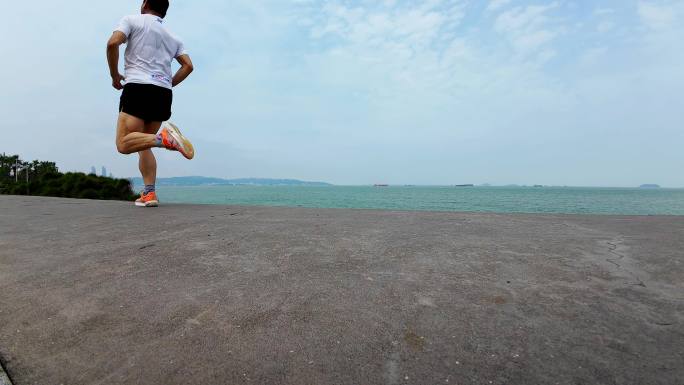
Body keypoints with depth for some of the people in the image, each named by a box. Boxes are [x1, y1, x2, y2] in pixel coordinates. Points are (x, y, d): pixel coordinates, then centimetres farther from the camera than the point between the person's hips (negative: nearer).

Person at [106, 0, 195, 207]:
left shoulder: (132, 20, 11)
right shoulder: (172, 37, 24)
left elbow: (113, 43, -6)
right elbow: (188, 65, 11)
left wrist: (115, 75, 6)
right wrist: (168, 85, 17)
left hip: (138, 87, -5)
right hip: (164, 93, 5)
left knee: (124, 143, -10)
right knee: (143, 145, 10)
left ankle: (163, 137, -37)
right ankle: (149, 194, -2)